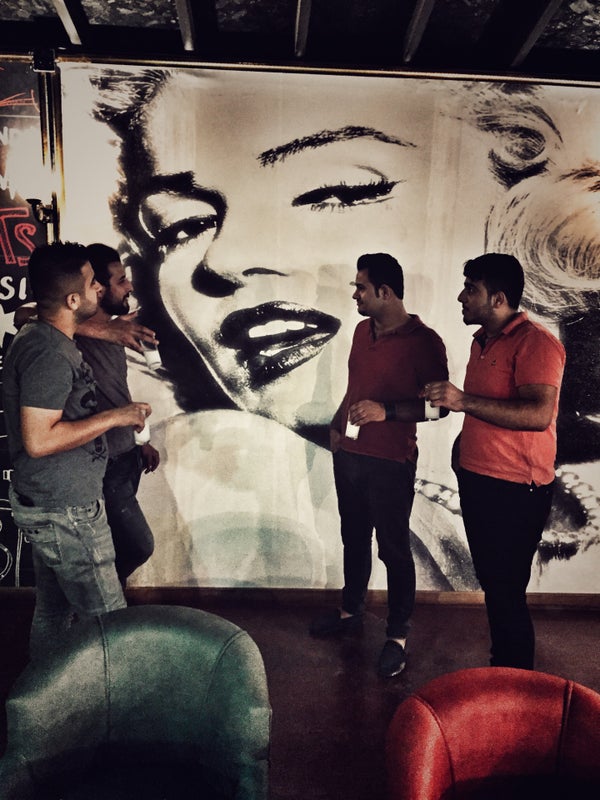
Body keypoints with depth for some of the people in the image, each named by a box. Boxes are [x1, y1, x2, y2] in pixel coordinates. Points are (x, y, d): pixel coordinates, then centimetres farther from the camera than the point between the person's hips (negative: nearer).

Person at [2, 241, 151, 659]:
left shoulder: (37, 336, 9)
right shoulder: (49, 354, -23)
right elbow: (38, 440, -27)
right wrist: (115, 417, -21)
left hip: (51, 504, 10)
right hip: (65, 512, -10)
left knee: (54, 613, 23)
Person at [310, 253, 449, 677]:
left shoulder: (424, 341, -14)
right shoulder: (362, 330, 8)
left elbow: (438, 405, -13)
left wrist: (386, 411, -24)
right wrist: (338, 424, 13)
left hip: (391, 462, -7)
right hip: (349, 454, 7)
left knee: (394, 549, 6)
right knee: (354, 538, 21)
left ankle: (398, 635, 23)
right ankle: (351, 610, 41)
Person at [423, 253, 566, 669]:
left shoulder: (535, 342, -16)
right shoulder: (483, 339, 12)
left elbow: (539, 413, -29)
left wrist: (463, 400, -32)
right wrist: (464, 445, 18)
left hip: (515, 491, -9)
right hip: (477, 479, 9)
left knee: (507, 592, 1)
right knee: (492, 583, 19)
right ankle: (499, 667, 37)